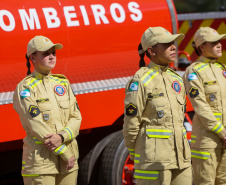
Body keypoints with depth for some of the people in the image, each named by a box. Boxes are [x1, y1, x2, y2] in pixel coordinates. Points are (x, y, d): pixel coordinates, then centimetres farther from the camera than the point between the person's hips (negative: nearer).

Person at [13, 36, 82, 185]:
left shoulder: (63, 83, 13)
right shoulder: (25, 88, -5)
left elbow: (76, 117, 7)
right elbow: (37, 125, -13)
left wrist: (62, 136, -15)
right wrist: (66, 154, -13)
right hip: (40, 161, -5)